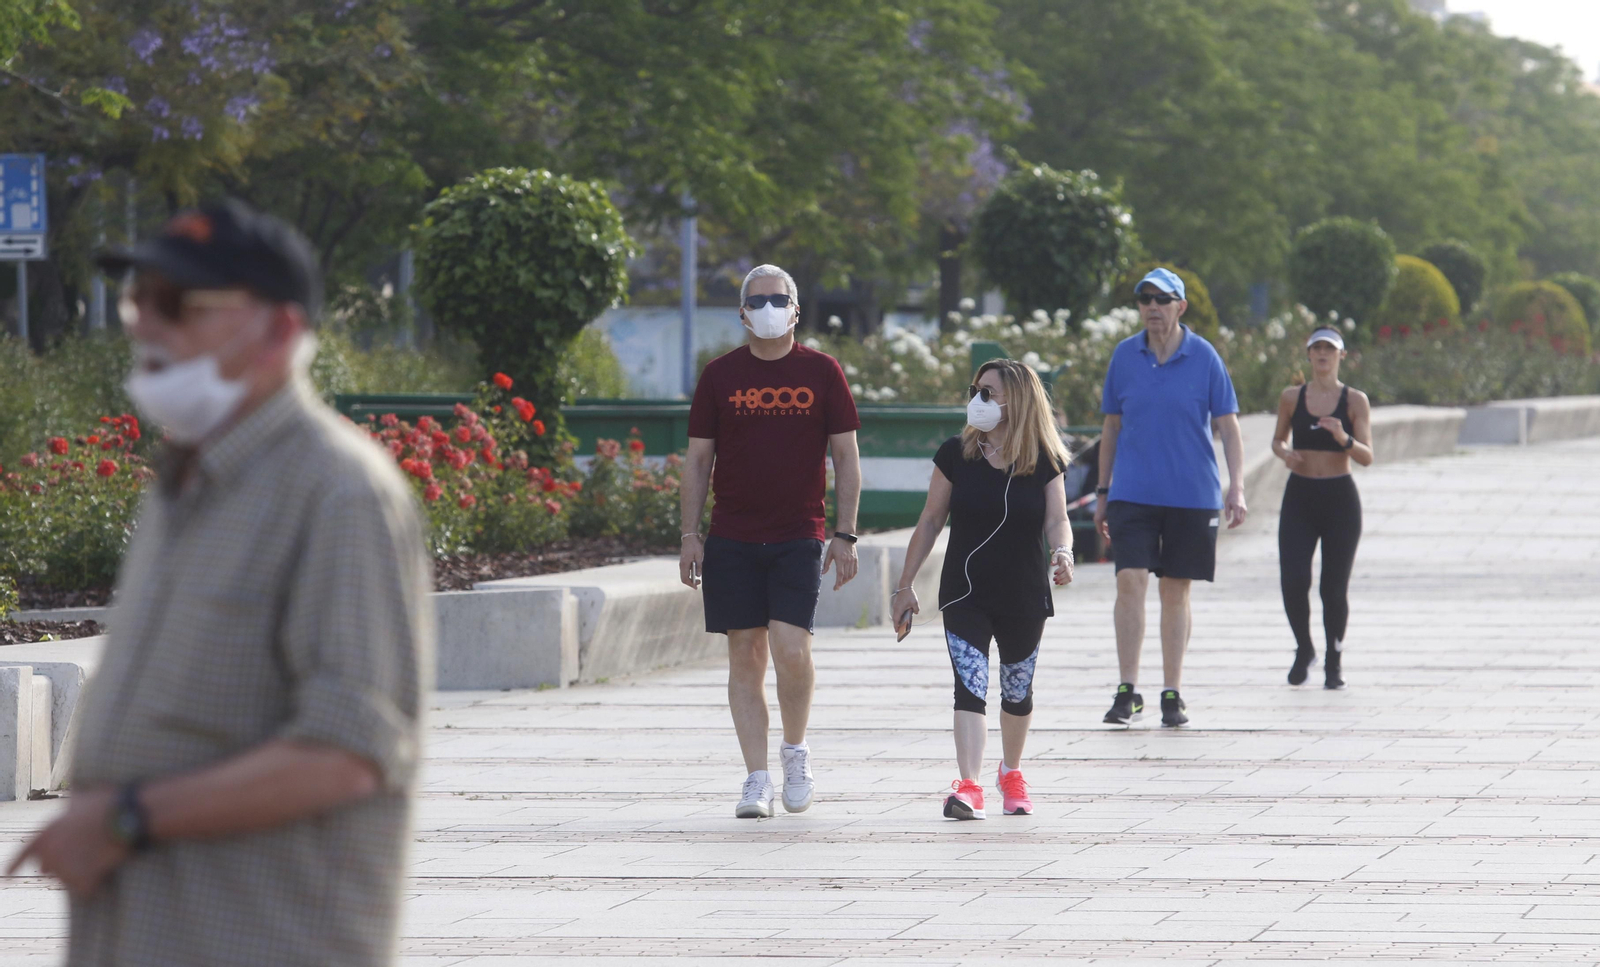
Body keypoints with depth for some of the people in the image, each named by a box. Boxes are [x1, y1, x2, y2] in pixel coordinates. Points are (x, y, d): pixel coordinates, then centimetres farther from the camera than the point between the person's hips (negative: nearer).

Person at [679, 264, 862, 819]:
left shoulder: (821, 372, 4)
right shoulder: (720, 375, 6)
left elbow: (846, 458, 6)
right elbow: (698, 460, 10)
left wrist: (845, 534, -1)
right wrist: (690, 534, 2)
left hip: (799, 537, -1)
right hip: (732, 539, 1)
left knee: (791, 648, -14)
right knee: (746, 658, 1)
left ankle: (795, 752, 11)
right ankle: (757, 779, 8)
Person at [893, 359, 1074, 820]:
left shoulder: (1044, 461, -3)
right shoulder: (956, 454, -2)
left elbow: (1057, 520, -6)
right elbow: (930, 521, 3)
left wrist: (1062, 552, -29)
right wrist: (905, 585, 4)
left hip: (1024, 596, 1)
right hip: (964, 593, -1)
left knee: (1017, 691, 15)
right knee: (969, 688, -15)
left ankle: (1011, 773, 39)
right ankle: (968, 787, -23)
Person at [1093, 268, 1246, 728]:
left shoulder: (1204, 357, -2)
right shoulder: (1124, 356, 4)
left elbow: (1228, 427, 0)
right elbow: (1111, 427, 12)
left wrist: (1237, 488, -11)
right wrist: (1102, 492, 12)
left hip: (1192, 495, -1)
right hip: (1132, 494, 1)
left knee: (1176, 592, 5)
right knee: (1130, 582, -11)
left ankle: (1172, 695, 14)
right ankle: (1127, 691, -6)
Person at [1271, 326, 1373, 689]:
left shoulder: (1355, 401, 0)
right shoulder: (1291, 398, 5)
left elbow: (1367, 457, -4)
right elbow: (1279, 439, 19)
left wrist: (1344, 439, -24)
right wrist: (1284, 452, -5)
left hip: (1340, 499, -1)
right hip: (1299, 497, 1)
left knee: (1335, 587, 1)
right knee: (1293, 581, -11)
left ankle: (1334, 660, 19)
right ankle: (1304, 649, 14)